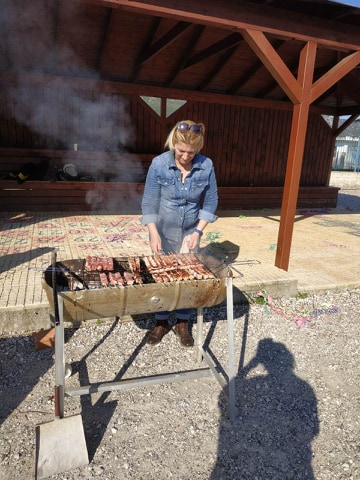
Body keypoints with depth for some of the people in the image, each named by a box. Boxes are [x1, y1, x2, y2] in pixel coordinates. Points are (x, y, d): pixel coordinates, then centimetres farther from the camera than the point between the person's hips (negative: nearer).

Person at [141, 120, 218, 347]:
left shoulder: (206, 166, -11)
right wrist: (154, 234, -20)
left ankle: (183, 323, 28)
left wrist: (199, 231, -11)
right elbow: (149, 203, -11)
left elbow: (210, 202, -3)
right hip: (164, 232, -1)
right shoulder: (159, 164, -15)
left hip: (190, 232, 1)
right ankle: (161, 322, 29)